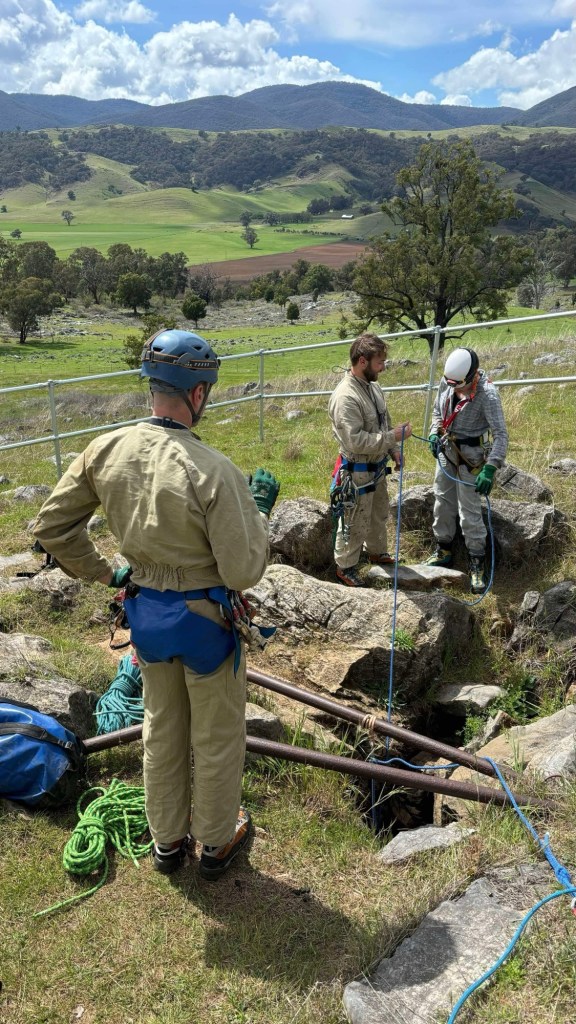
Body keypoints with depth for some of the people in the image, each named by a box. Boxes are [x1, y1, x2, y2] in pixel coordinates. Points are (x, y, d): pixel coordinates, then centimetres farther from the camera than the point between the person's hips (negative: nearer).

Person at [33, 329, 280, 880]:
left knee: (162, 730, 25)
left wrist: (103, 572, 8)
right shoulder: (213, 471, -27)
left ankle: (168, 841, 44)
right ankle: (217, 843, 39)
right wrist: (259, 509, -7)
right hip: (206, 618, -5)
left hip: (145, 612, 6)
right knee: (217, 737, 18)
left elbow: (51, 527, -2)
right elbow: (243, 571, -22)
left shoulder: (106, 449, -10)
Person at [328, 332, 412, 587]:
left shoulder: (372, 386, 2)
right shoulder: (345, 397, -28)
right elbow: (355, 441, -32)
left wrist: (394, 450, 10)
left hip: (378, 468, 9)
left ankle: (376, 551, 49)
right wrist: (393, 437, -28)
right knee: (354, 524, 7)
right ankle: (345, 567, 26)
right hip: (357, 473, -9)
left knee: (379, 514, 27)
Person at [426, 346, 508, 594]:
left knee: (470, 513, -2)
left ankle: (477, 565, 12)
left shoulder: (487, 394, -26)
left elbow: (501, 434, -27)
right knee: (443, 504, 16)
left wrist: (490, 469, -36)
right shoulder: (447, 382, -8)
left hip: (471, 457, -6)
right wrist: (435, 433, -7)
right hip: (446, 451, 6)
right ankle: (443, 551, 34)